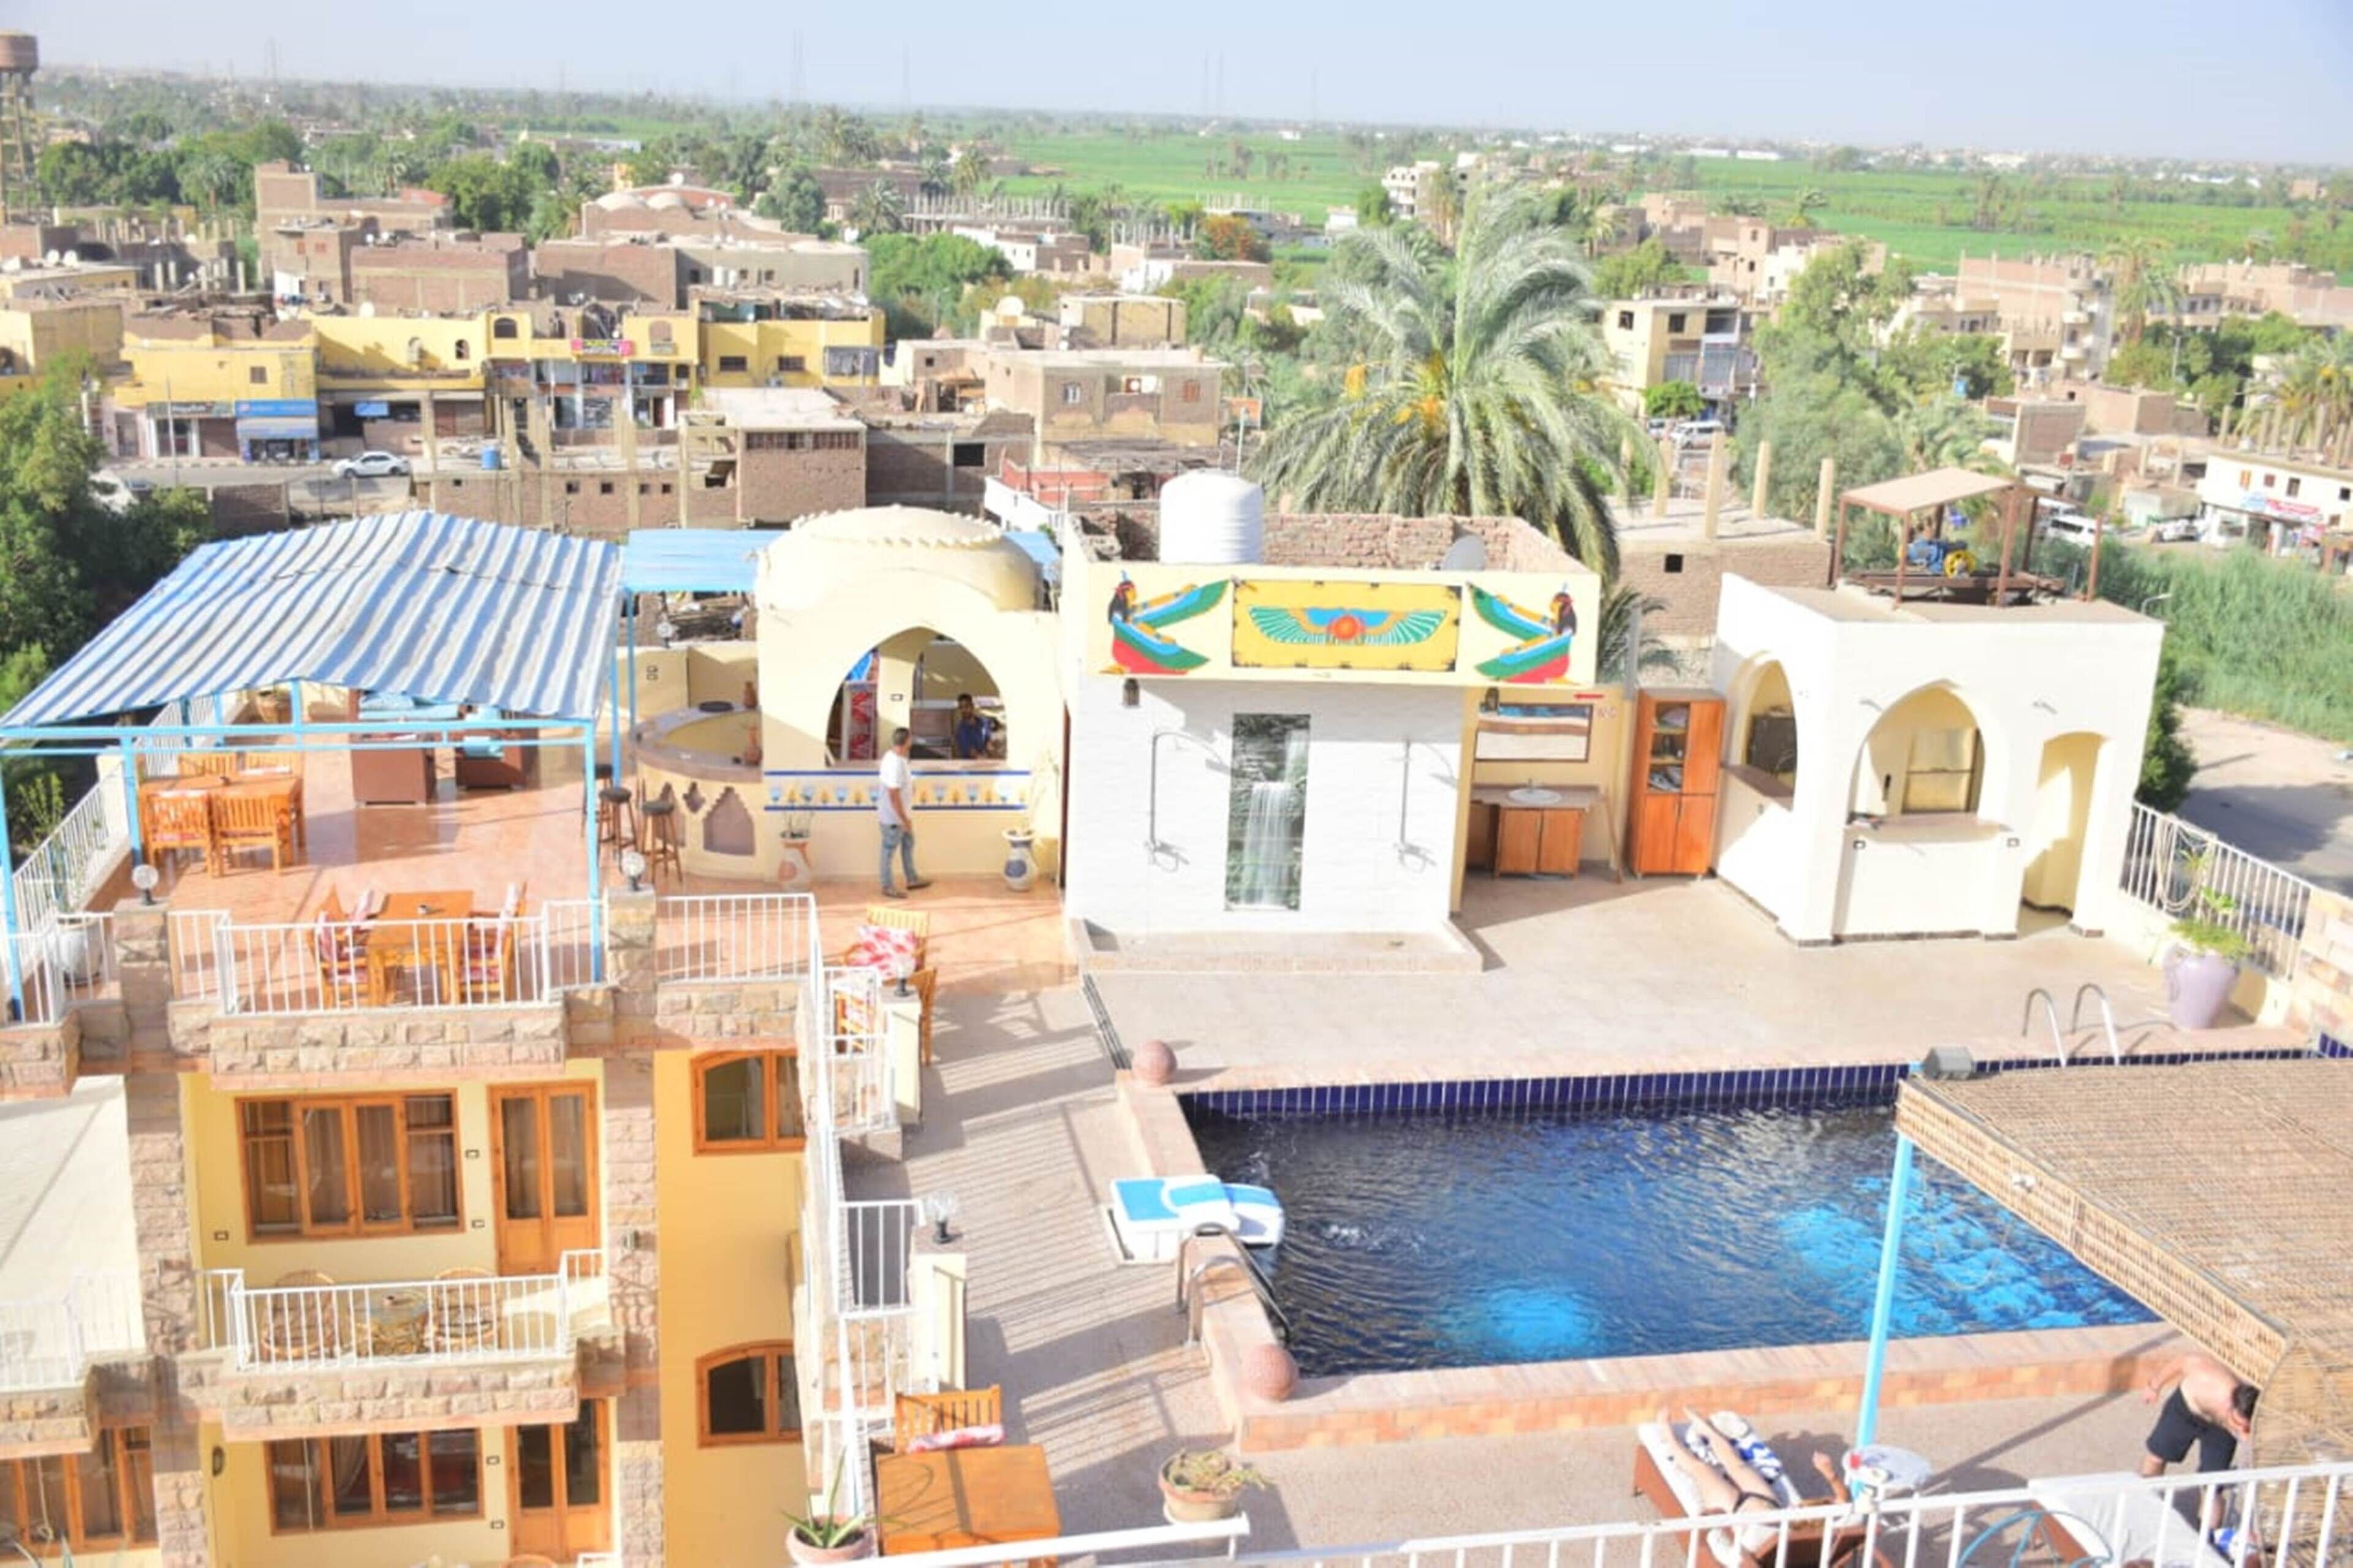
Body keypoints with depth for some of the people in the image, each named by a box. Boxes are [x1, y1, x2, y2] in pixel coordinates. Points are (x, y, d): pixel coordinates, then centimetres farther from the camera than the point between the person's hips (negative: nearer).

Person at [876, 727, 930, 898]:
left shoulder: (893, 756, 1)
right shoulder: (896, 764, -30)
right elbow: (893, 796, -29)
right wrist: (904, 819, -23)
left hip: (900, 813, 10)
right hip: (893, 816, -10)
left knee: (908, 843, 22)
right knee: (889, 850, 5)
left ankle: (912, 879, 36)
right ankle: (887, 887, 19)